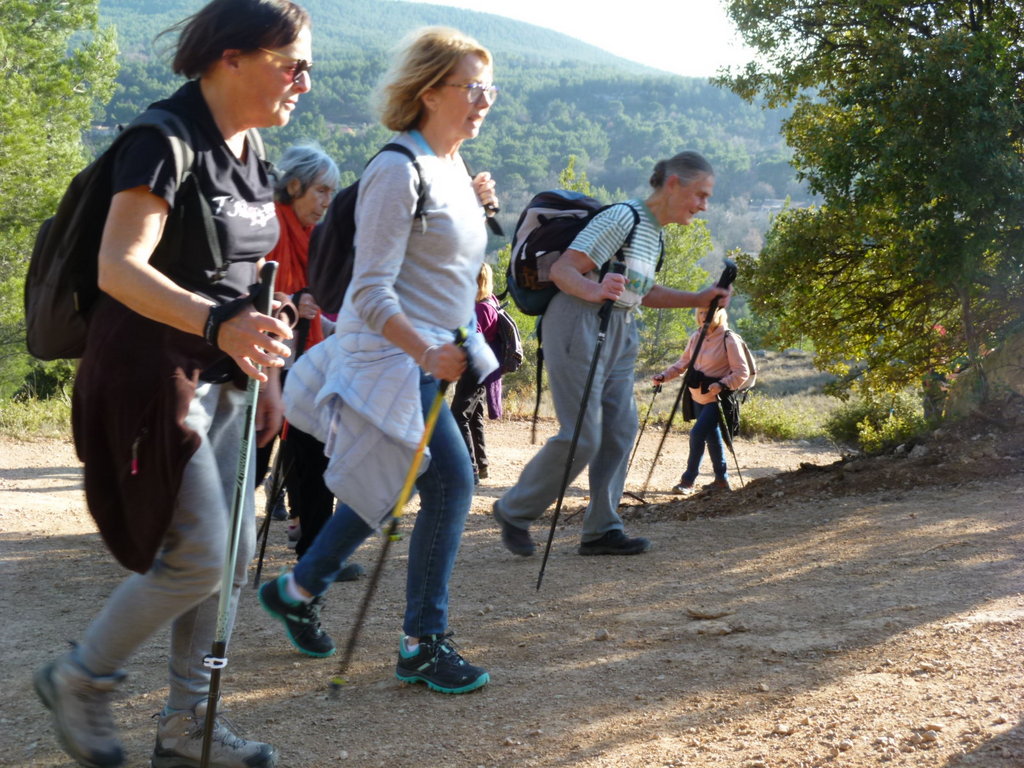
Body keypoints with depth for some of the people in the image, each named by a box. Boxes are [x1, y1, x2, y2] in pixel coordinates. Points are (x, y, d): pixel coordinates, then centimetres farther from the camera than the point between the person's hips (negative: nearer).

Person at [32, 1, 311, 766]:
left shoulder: (247, 151, 9)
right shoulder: (165, 142, -18)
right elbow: (119, 269, -30)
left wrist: (266, 372, 16)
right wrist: (218, 323, -44)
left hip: (218, 381, 9)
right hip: (153, 377, -9)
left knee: (232, 554, 8)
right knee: (199, 556, -9)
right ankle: (79, 679, 15)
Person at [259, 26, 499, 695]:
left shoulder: (452, 166, 11)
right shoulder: (398, 171, -17)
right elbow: (372, 290, -23)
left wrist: (477, 207, 8)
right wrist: (428, 352, -36)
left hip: (429, 356, 10)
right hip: (391, 357, -10)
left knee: (390, 487, 16)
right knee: (451, 481, -13)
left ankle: (297, 590, 34)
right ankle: (423, 644, -1)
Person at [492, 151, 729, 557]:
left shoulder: (655, 233, 13)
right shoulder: (623, 218, -15)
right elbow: (562, 269, -19)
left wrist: (698, 299, 17)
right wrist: (594, 290, -39)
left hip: (619, 332, 9)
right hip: (579, 325, -9)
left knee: (621, 428, 4)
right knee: (582, 436, -10)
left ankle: (601, 530, 12)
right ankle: (514, 510, 8)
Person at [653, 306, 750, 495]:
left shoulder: (728, 340, -14)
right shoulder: (696, 338, 5)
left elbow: (742, 372, -16)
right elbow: (682, 363, 10)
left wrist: (722, 385, -31)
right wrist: (663, 376, -5)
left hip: (717, 398, -7)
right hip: (698, 398, 7)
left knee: (698, 433, -16)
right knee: (712, 437, 13)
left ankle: (688, 481, -9)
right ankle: (721, 479, 25)